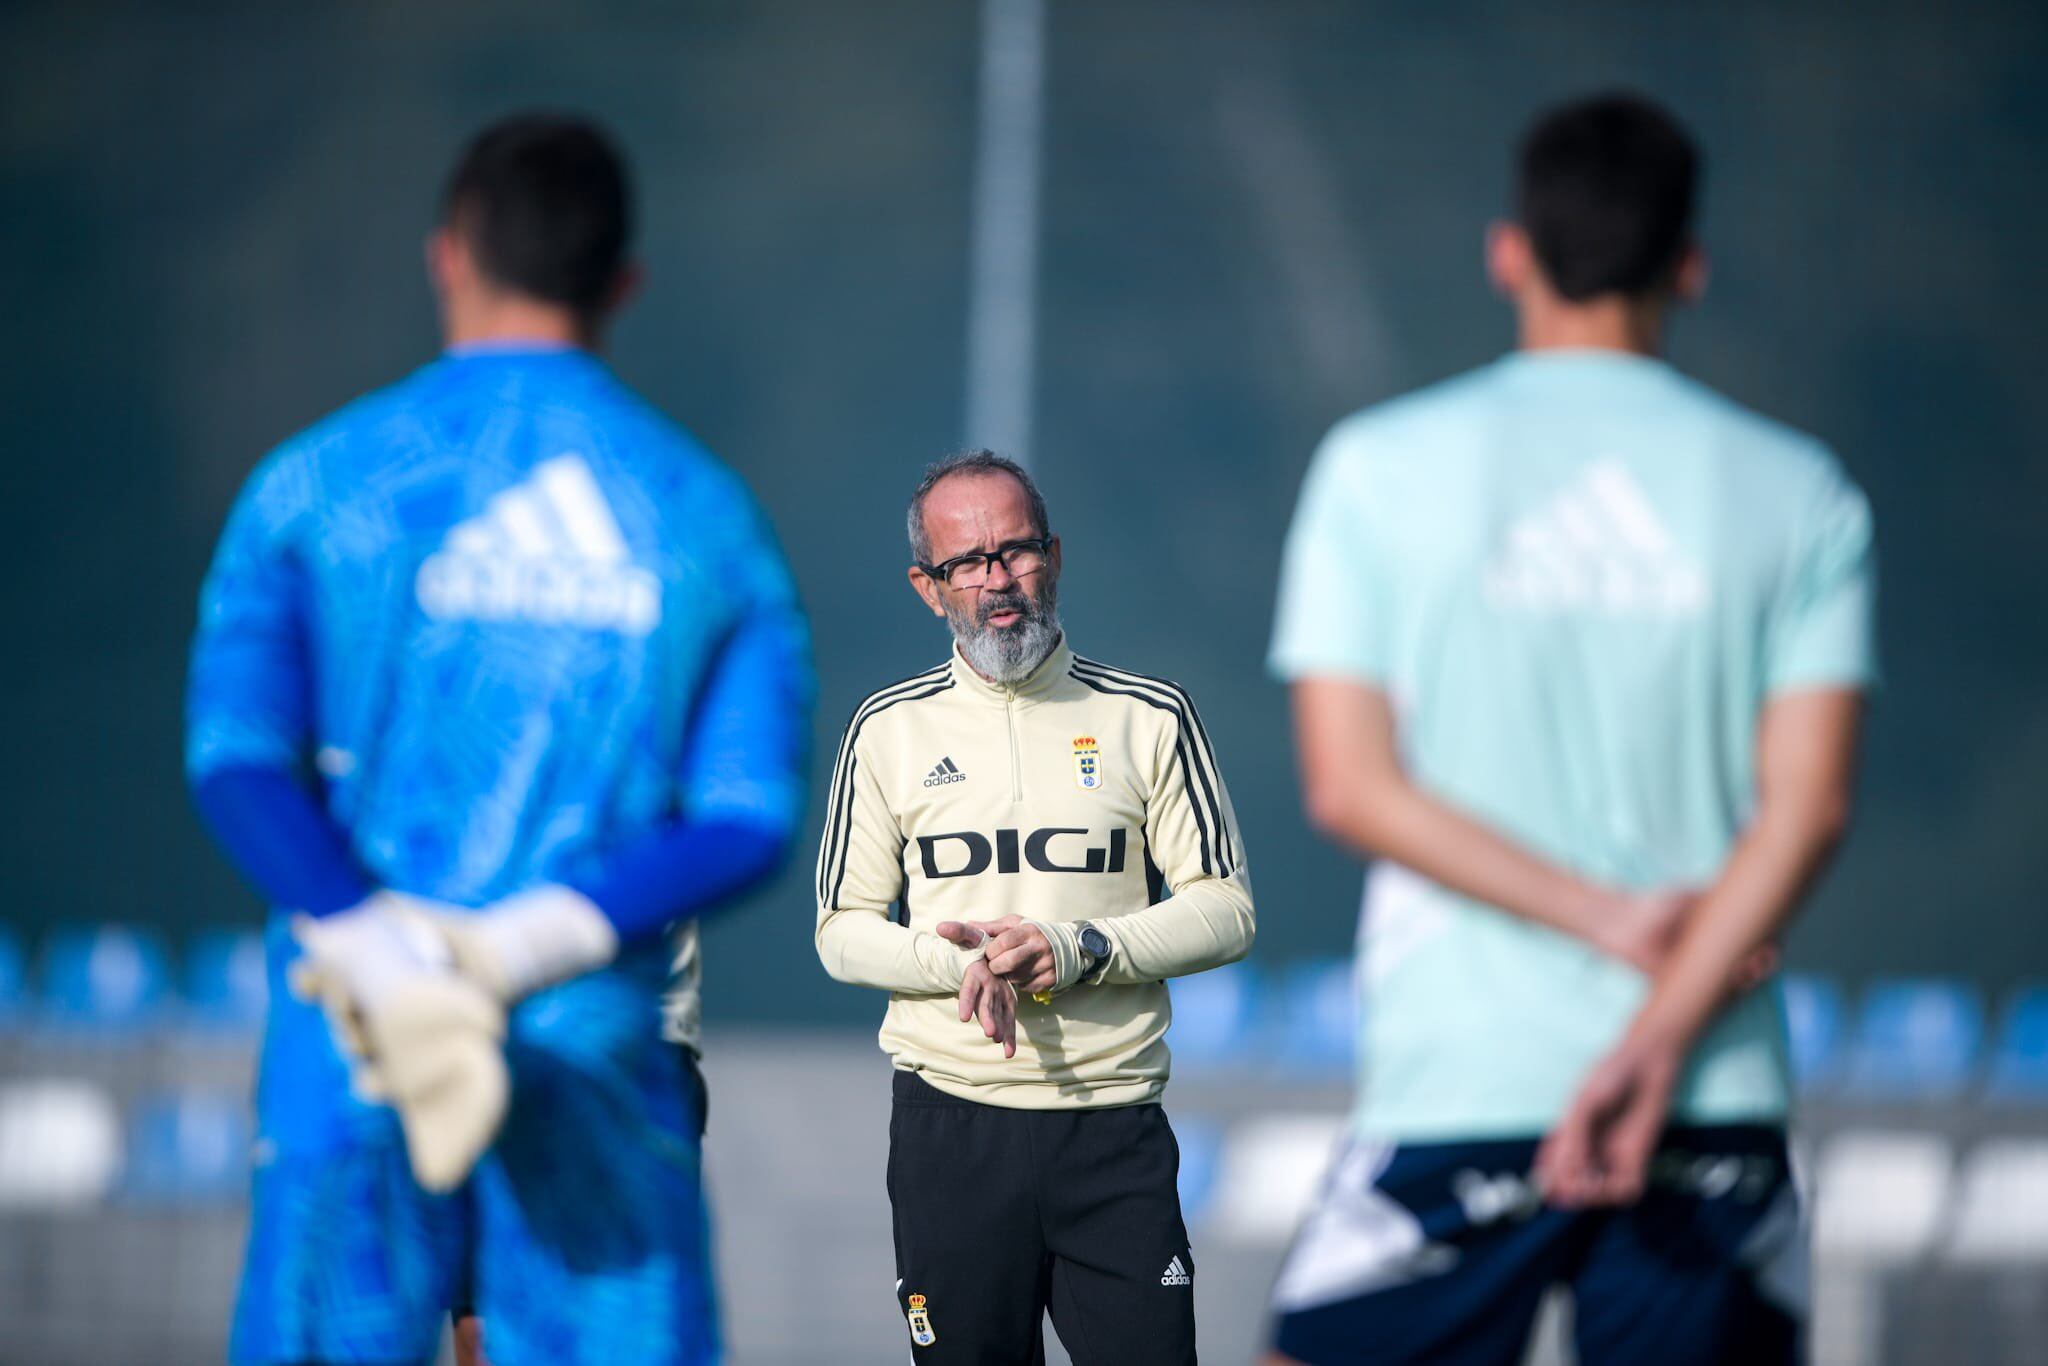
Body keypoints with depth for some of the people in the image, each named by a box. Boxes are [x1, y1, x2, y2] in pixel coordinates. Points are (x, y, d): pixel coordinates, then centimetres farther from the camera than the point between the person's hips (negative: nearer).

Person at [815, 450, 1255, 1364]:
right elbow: (843, 933, 8)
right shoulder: (888, 729, 8)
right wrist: (962, 961, -12)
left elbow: (1225, 911, 3)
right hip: (949, 1124, 1)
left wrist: (1079, 949, -13)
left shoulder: (1150, 718, 5)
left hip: (1113, 1126, -1)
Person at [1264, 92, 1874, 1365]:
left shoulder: (1378, 467, 2)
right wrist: (1660, 1038, -11)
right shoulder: (1800, 494, 4)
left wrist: (1611, 920, -6)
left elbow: (1352, 787, -4)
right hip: (1718, 1108, 2)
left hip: (1458, 1087, -1)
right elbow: (1807, 805, -5)